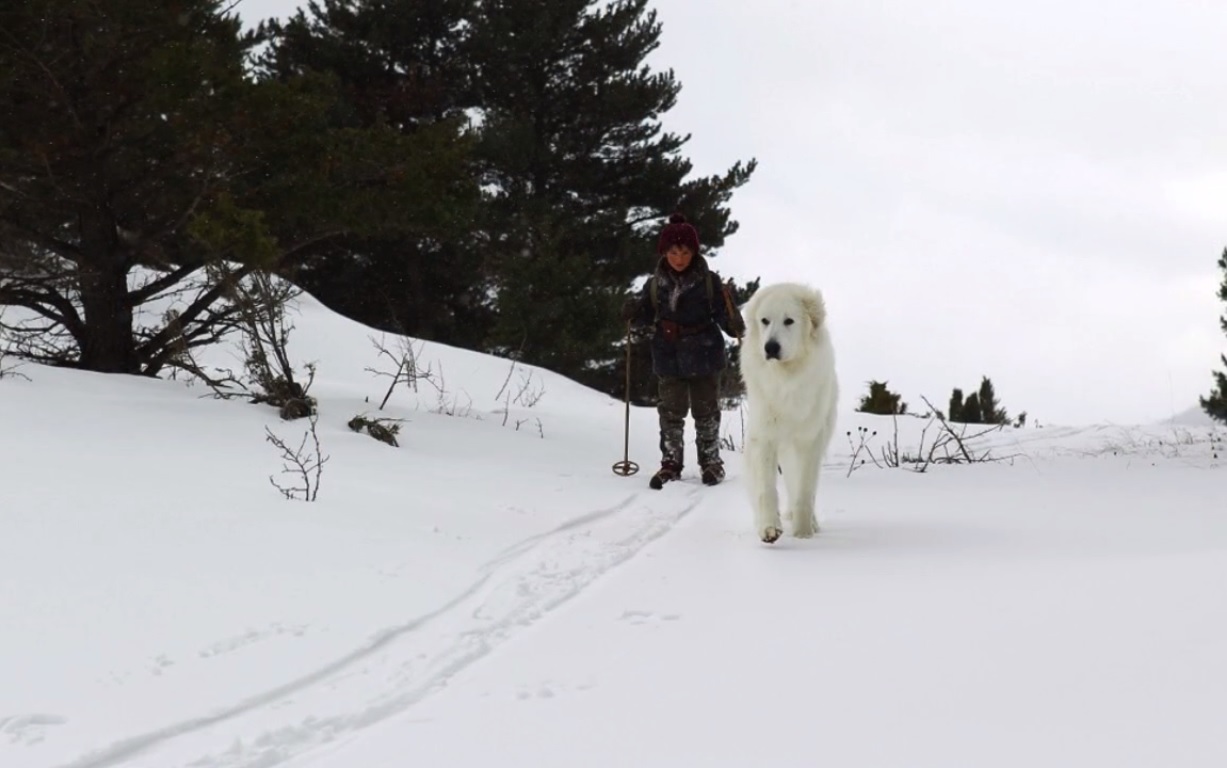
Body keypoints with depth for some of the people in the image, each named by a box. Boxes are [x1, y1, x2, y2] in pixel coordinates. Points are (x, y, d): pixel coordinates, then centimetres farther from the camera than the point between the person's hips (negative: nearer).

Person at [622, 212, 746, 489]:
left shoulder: (709, 281, -7)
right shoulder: (655, 284, -1)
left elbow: (725, 315, -7)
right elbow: (644, 320, 5)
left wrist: (736, 327, -27)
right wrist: (633, 315, -16)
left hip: (704, 356, -2)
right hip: (669, 358, 2)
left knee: (706, 411, 8)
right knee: (670, 412, 5)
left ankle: (710, 461, 21)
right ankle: (670, 462, 15)